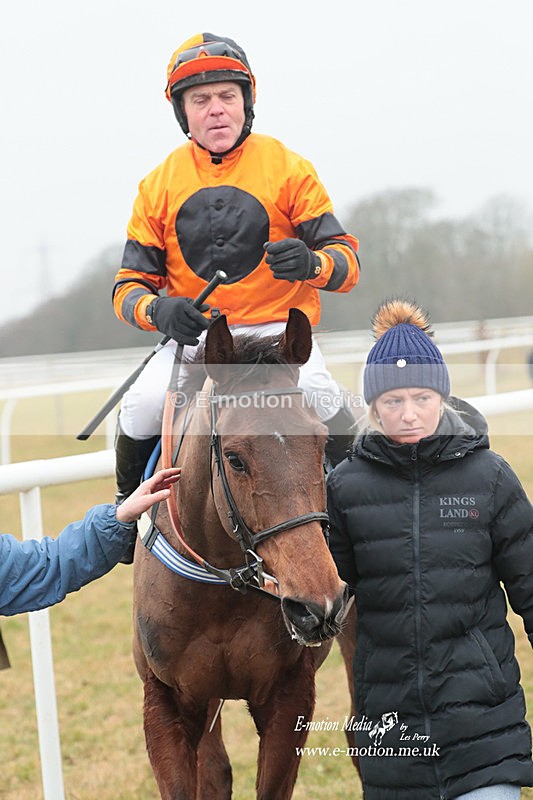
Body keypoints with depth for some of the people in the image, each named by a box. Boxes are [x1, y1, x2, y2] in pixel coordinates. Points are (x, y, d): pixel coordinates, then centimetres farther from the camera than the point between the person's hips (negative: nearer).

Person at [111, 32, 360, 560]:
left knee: (321, 401, -30)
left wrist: (312, 264, -24)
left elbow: (346, 262, 0)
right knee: (141, 408, -24)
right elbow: (129, 286, 7)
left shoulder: (288, 168, 1)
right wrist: (158, 310, -17)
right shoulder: (159, 185, 7)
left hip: (278, 330, -1)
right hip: (192, 335, 2)